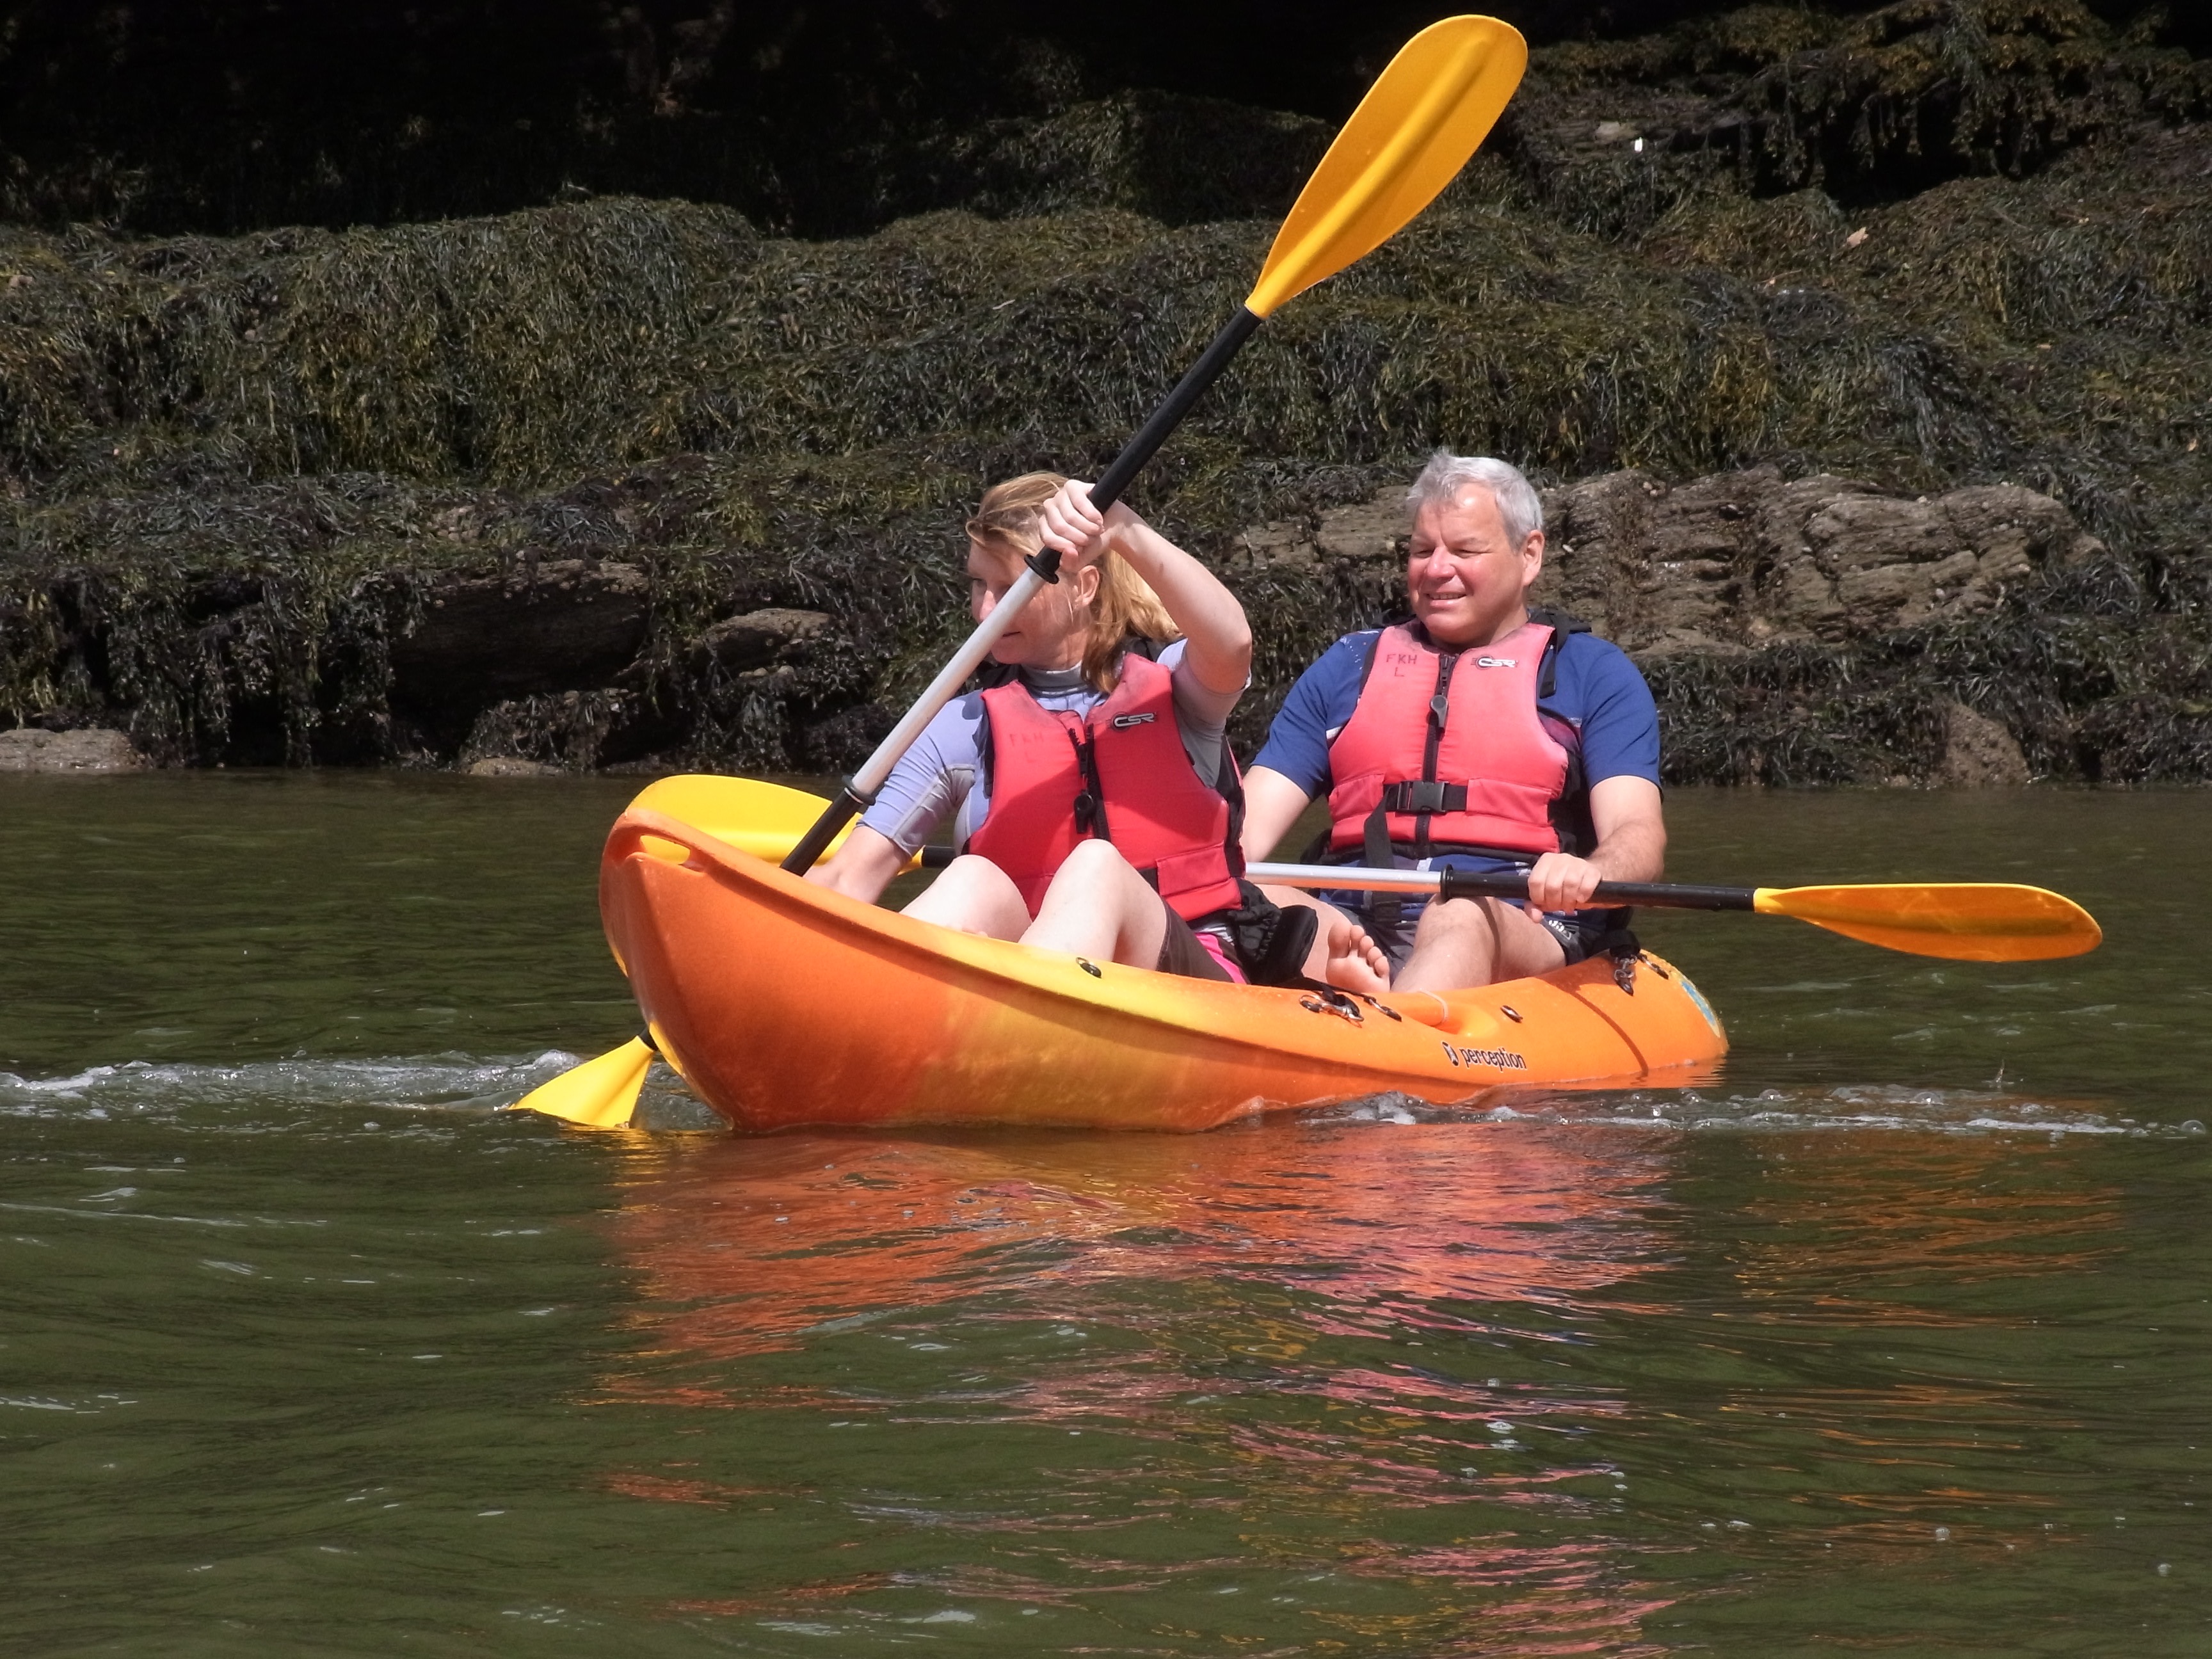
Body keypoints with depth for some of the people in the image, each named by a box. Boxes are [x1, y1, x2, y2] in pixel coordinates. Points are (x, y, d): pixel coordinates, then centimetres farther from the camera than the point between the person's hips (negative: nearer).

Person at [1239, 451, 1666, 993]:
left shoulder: (1591, 673, 16)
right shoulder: (1348, 668, 25)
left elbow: (1638, 836, 0)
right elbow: (1248, 826, 16)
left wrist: (1588, 872, -25)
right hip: (1354, 923, 3)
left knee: (1459, 920, -39)